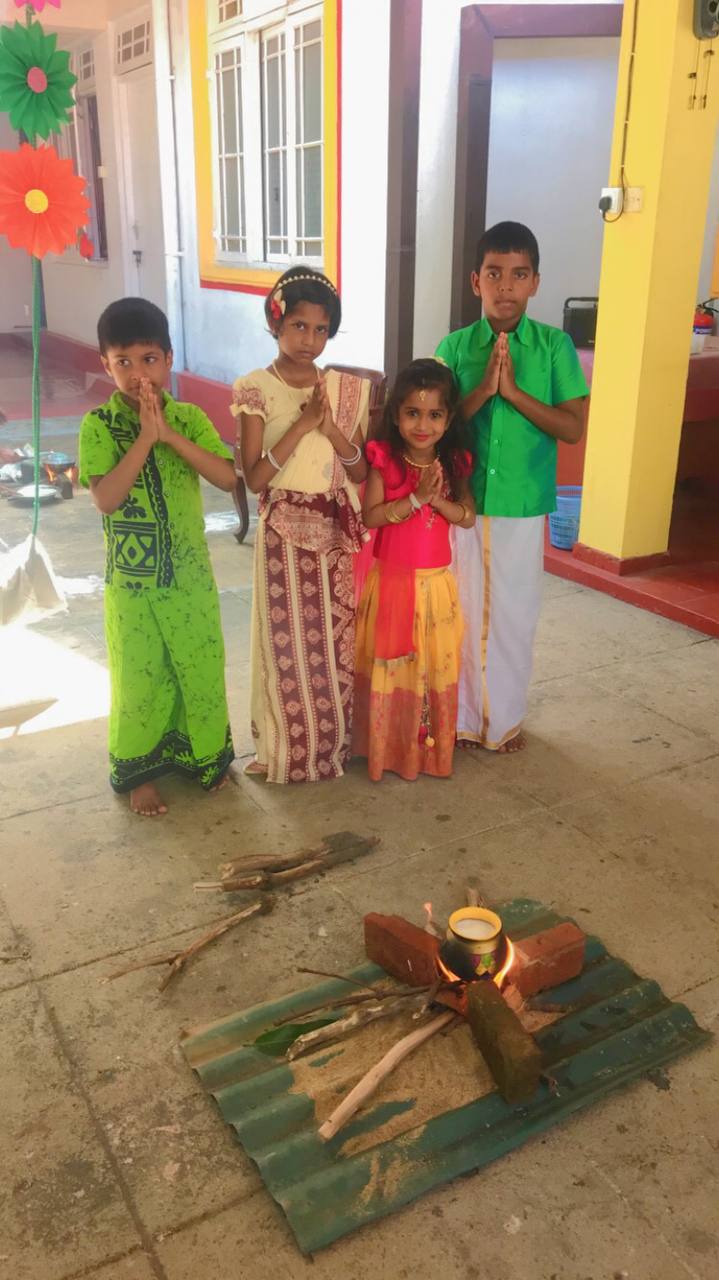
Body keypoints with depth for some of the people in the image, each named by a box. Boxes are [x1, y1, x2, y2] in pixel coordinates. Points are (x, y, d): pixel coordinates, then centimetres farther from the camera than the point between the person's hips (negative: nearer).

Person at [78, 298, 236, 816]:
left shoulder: (190, 418, -4)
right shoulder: (99, 425, -10)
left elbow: (228, 477, -17)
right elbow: (105, 498, -21)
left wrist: (169, 433, -24)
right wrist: (145, 436, -25)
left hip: (190, 573, 2)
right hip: (131, 579, -2)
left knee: (202, 667, 13)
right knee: (139, 677, 10)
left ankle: (206, 755, 36)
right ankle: (139, 771, 29)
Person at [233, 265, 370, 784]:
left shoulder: (347, 390, 2)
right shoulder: (256, 390, -7)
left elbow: (361, 473, 3)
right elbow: (254, 477, -14)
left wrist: (331, 429, -14)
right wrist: (301, 424, -20)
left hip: (339, 532, 3)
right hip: (285, 533, -3)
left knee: (339, 642, 10)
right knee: (290, 644, 6)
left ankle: (334, 743, 28)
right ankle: (292, 751, 23)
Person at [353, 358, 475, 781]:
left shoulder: (455, 463, -1)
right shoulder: (384, 459, -9)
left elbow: (468, 518, -4)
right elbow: (370, 516, -15)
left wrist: (437, 499, -20)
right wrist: (415, 498, -24)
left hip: (436, 582, 2)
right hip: (391, 580, -2)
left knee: (435, 665, 10)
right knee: (389, 666, 8)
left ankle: (430, 745, 26)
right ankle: (388, 746, 23)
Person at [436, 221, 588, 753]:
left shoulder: (555, 345, -4)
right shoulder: (455, 346, -1)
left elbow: (573, 428, -9)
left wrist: (514, 391, -19)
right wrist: (483, 389, -19)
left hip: (523, 506, -1)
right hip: (461, 502, 1)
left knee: (514, 614, 9)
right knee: (462, 610, 10)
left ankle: (506, 718, 28)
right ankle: (462, 714, 28)